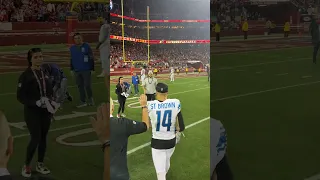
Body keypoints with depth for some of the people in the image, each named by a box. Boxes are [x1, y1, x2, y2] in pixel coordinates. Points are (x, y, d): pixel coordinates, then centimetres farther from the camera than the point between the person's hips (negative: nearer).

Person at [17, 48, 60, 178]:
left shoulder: (45, 73, 5)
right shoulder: (25, 75, -12)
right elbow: (20, 96, -13)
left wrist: (52, 102, -4)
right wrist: (36, 102, -23)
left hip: (45, 111, 5)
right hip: (32, 112, -5)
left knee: (43, 138, 11)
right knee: (35, 138, -8)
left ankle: (40, 164, 26)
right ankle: (26, 165, 12)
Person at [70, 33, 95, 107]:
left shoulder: (87, 46, -4)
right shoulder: (72, 48, 10)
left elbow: (91, 58, -3)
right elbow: (72, 59, 18)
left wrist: (92, 69, -5)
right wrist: (72, 69, 14)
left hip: (86, 70, -4)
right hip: (77, 71, 4)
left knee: (87, 85, -7)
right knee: (80, 86, 4)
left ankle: (90, 98, 16)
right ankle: (83, 102, 10)